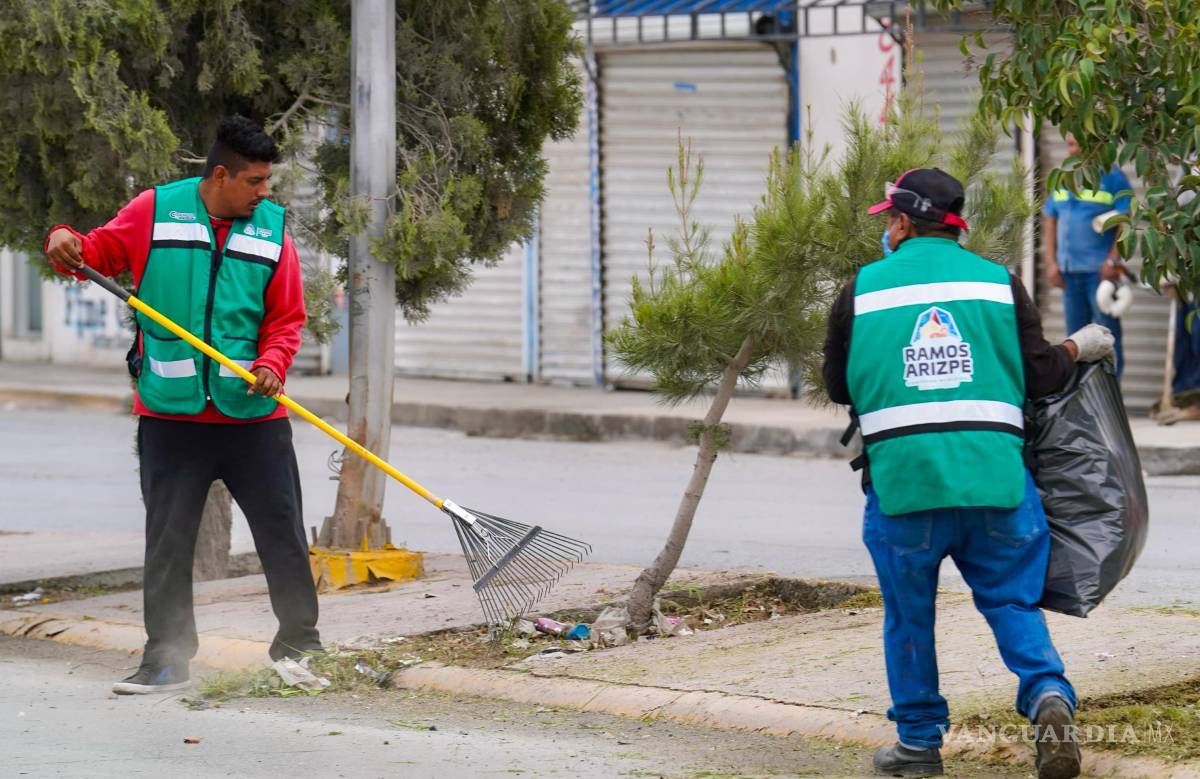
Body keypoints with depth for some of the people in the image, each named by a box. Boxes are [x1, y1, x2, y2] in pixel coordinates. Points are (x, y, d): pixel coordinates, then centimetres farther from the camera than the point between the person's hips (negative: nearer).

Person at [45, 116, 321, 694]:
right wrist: (66, 245, -17)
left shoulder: (271, 229, 4)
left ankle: (300, 647, 19)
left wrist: (273, 364, -14)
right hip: (171, 414, -1)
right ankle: (166, 661, 12)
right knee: (167, 541, 3)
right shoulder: (155, 212, 0)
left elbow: (286, 320, 5)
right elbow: (99, 254, 5)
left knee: (283, 535, 5)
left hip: (254, 415, 1)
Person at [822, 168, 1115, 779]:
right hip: (994, 472, 1)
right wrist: (1080, 347, 27)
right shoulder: (999, 283, 7)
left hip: (902, 476, -1)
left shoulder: (862, 290, 6)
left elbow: (838, 387, 15)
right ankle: (1049, 694, -12)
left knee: (909, 613, 12)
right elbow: (1040, 375, 7)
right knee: (1012, 600, 10)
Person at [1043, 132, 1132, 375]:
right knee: (1075, 331, 10)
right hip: (1068, 270, 6)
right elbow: (1050, 222, 15)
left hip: (1100, 270, -6)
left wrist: (1113, 260, -14)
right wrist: (1051, 262, 6)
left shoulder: (1112, 177, -3)